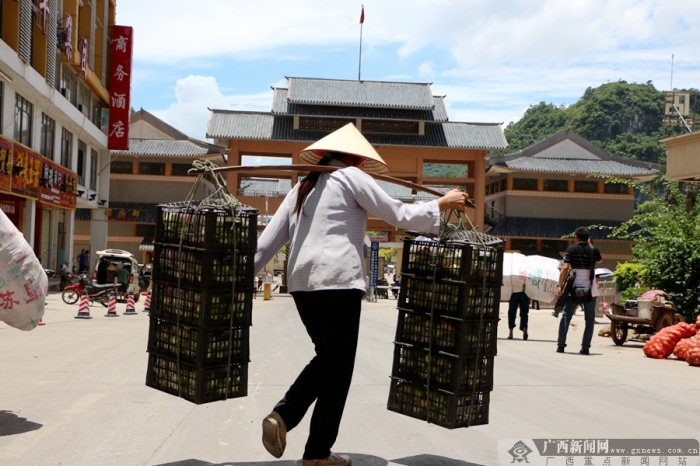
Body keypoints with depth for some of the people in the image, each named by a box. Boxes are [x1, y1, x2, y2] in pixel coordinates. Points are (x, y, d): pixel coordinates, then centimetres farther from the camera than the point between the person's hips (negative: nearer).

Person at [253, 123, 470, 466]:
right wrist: (442, 204, 10)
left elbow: (270, 238, 15)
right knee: (339, 367, 5)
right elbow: (398, 215, 0)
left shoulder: (303, 187, 20)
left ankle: (281, 416, 2)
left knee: (326, 358, 21)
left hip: (301, 282, 7)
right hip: (337, 281, -7)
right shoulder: (351, 177, 2)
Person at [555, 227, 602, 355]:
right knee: (589, 319, 8)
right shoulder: (593, 250, 5)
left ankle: (561, 345, 3)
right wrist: (590, 245, 27)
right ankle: (585, 347, 3)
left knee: (566, 316, 7)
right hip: (590, 288, 1)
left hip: (574, 287, -1)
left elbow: (565, 268, -10)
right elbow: (599, 259, 28)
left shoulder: (571, 249, -1)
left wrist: (560, 285, -10)